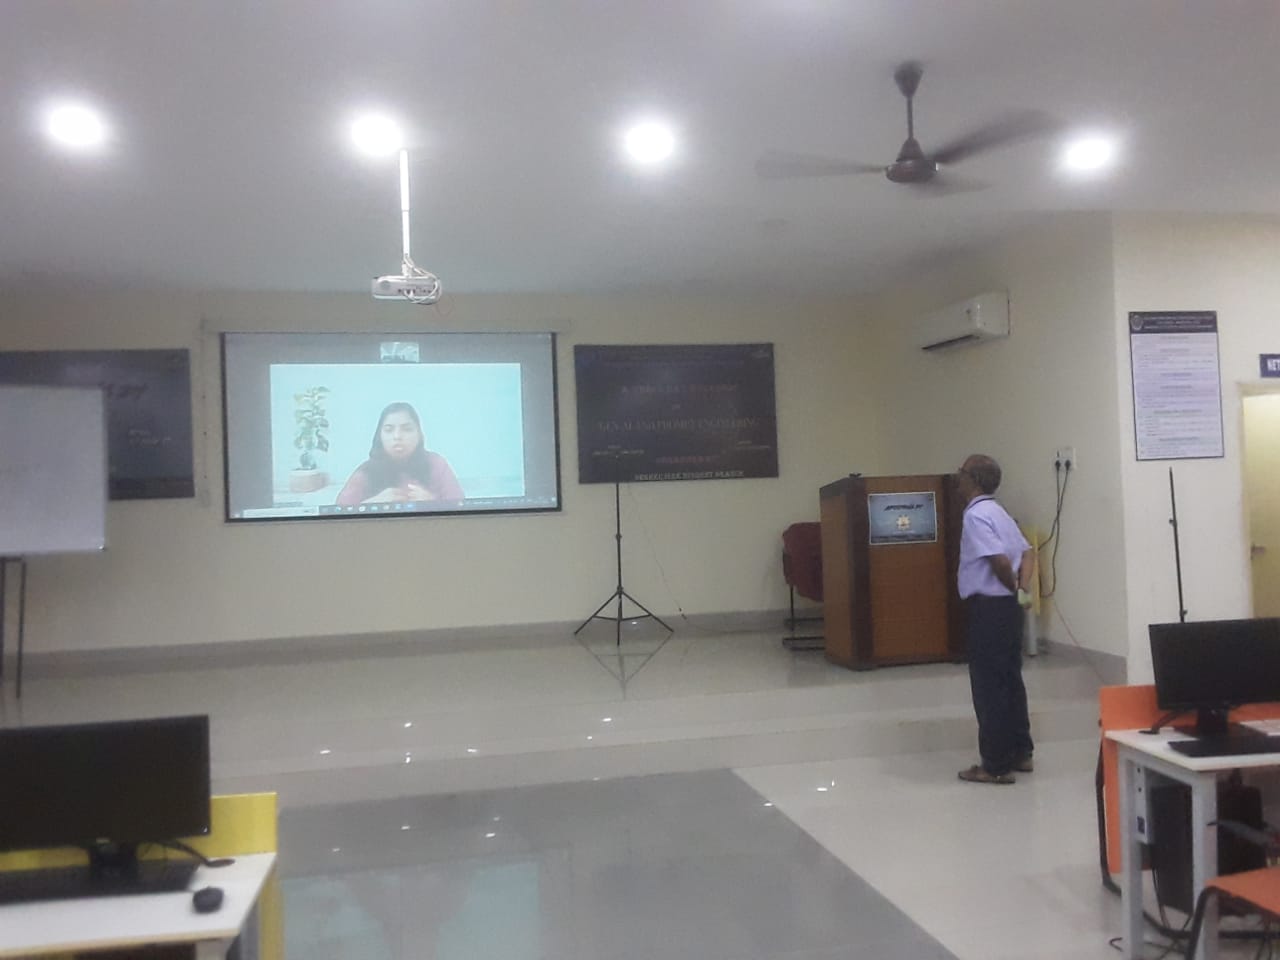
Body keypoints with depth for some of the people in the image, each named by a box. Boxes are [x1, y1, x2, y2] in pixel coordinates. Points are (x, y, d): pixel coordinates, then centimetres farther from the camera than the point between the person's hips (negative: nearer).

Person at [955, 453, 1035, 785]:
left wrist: (1012, 588, -7)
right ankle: (1020, 754, 25)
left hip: (988, 608, -10)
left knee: (989, 686, -3)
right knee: (1009, 681, 16)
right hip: (1006, 607, 10)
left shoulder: (976, 515, -16)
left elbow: (1000, 560, -25)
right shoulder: (996, 512, 15)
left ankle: (996, 766, 4)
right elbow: (1027, 552, 13)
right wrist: (1023, 589, 2)